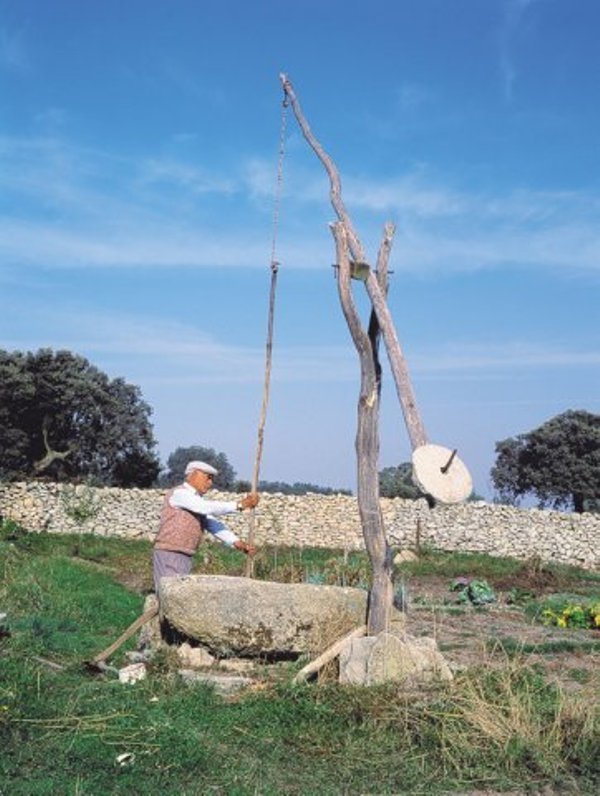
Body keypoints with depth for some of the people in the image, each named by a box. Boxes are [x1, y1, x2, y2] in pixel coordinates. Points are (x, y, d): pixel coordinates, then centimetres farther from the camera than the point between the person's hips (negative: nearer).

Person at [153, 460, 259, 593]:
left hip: (185, 558, 9)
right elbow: (208, 507, -25)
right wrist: (239, 505, -25)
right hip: (169, 556, -9)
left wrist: (237, 542, -10)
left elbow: (213, 524, 5)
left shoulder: (198, 502, 17)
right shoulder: (178, 493, -11)